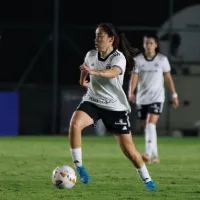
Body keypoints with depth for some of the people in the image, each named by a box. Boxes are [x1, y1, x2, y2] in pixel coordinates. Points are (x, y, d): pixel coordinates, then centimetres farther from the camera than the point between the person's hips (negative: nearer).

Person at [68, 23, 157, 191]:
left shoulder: (118, 57, -16)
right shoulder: (91, 56, 0)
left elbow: (113, 73, -39)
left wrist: (94, 72, -57)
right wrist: (84, 80, 1)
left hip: (116, 107, -3)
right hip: (92, 101, 3)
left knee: (128, 148, -1)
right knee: (75, 124, -28)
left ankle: (147, 180, 20)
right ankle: (79, 166, -17)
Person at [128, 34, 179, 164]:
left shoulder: (162, 59, 0)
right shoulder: (138, 60, 1)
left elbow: (168, 78, 7)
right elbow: (134, 77, -6)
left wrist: (174, 95, 7)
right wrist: (131, 93, -21)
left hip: (157, 97, -3)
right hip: (142, 98, 3)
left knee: (151, 124, -20)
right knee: (146, 127, 7)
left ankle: (149, 153, -26)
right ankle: (155, 156, 19)